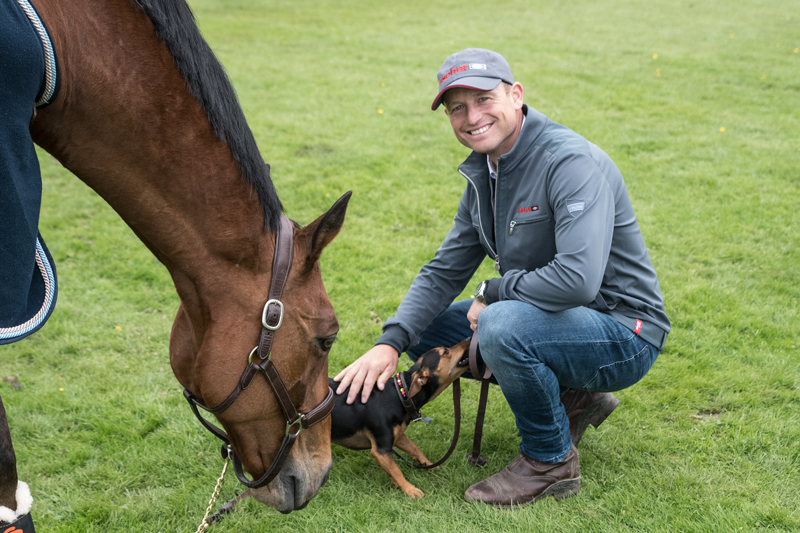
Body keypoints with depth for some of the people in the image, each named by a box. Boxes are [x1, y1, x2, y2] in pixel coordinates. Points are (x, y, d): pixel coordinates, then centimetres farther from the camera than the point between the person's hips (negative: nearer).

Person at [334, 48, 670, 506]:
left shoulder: (572, 162, -24)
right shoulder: (483, 173, 4)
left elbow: (577, 279, -37)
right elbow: (445, 270, 7)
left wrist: (493, 292, -20)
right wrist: (391, 342, -9)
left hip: (624, 333, -9)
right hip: (543, 318, 9)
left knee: (503, 324, -35)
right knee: (420, 329, 7)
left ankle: (552, 461, -8)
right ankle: (572, 398, 12)